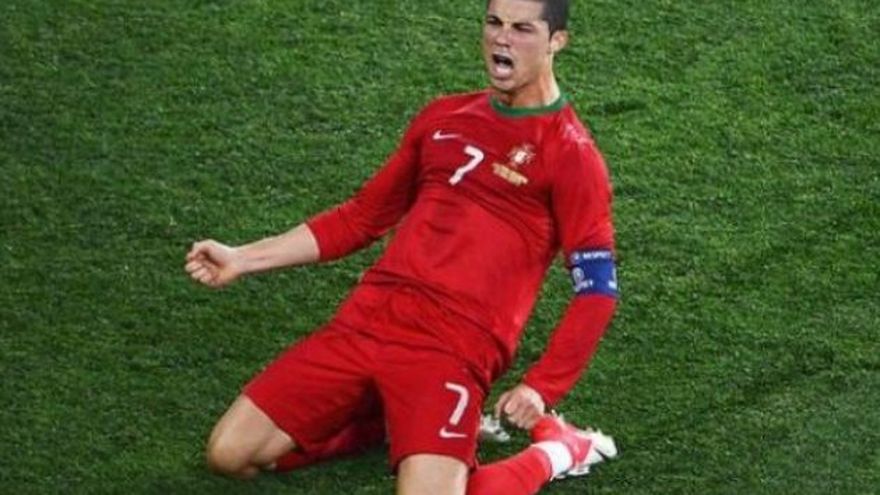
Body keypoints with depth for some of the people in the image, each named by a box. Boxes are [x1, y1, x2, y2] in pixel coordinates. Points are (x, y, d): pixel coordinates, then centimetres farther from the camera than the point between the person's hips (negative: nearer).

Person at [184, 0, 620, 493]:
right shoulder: (442, 118, 18)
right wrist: (242, 259, 20)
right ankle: (392, 420, 16)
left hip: (454, 347, -6)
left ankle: (553, 452, 2)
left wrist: (540, 388, -13)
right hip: (368, 318, 6)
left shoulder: (568, 152, 0)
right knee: (230, 453, -2)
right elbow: (362, 218, 26)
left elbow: (598, 290, -2)